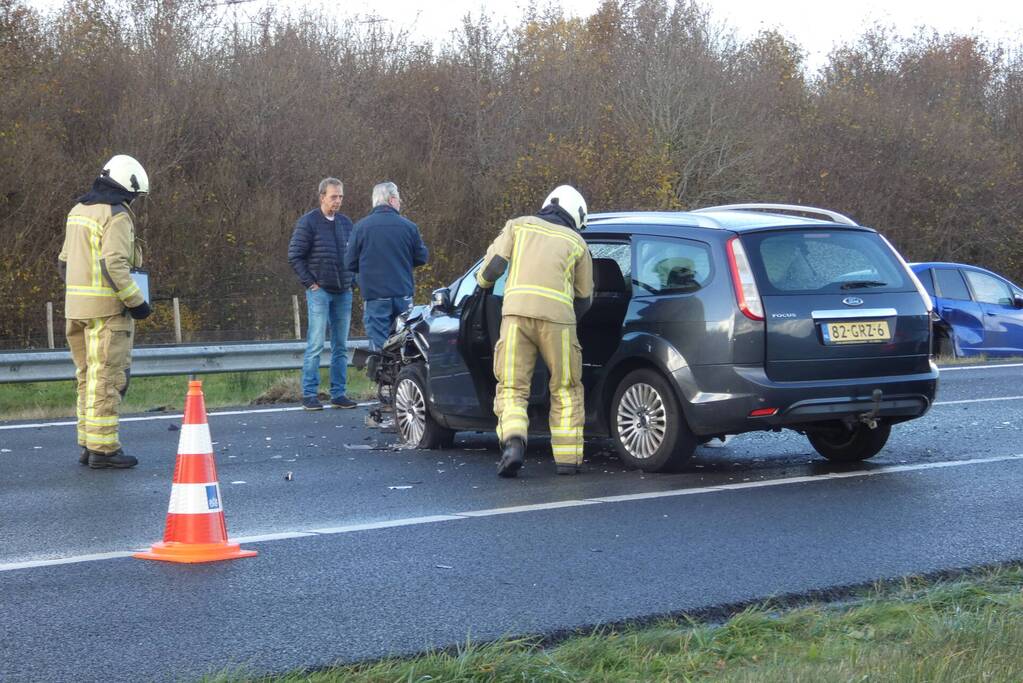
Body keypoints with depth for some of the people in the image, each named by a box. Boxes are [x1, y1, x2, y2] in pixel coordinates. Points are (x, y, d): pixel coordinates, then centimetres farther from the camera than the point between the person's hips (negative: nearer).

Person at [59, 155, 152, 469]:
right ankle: (103, 448, -3)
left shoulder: (78, 211, 15)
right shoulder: (116, 216, -12)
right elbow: (115, 264, -21)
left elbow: (65, 261, 19)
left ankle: (87, 444, 20)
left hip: (76, 308, 9)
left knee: (88, 377, 15)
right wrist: (136, 302, -15)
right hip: (107, 308, -9)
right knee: (106, 378, -5)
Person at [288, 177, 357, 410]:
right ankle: (309, 395, -3)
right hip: (319, 292, -6)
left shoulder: (346, 223, 11)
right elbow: (294, 255, -5)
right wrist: (310, 283, -8)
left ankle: (339, 393, 14)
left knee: (341, 346, 8)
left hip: (343, 292, 6)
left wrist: (352, 280, 9)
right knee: (315, 344, -7)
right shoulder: (308, 222, -5)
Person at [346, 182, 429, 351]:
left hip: (375, 296, -2)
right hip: (403, 295, 2)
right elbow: (422, 257, 7)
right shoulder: (409, 226, -1)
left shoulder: (361, 226, -4)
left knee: (379, 345, -2)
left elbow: (351, 264, 0)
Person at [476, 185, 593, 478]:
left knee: (511, 388, 4)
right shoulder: (577, 242, 21)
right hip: (558, 315, 0)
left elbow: (493, 264, 9)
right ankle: (568, 458, 12)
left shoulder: (519, 225, 20)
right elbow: (584, 298, 24)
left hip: (517, 310, 0)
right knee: (565, 389, 13)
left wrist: (482, 283, 30)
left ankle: (513, 442, -20)